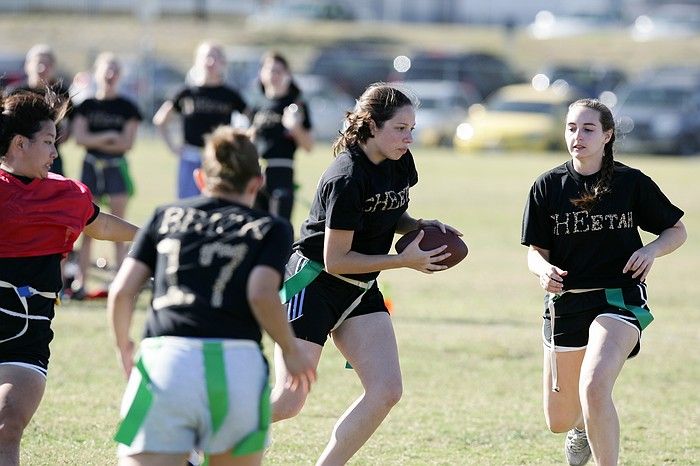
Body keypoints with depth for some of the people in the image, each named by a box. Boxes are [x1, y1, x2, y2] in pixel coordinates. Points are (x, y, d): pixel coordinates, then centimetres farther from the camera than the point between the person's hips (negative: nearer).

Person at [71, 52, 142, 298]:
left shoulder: (127, 108, 2)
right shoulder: (86, 106, 6)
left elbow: (127, 143, -7)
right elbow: (80, 137, -5)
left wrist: (95, 141, -7)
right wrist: (108, 137, -13)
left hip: (116, 167, -1)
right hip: (90, 167, 2)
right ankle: (80, 282, 4)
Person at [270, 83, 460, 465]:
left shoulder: (400, 164, 1)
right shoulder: (346, 179, -24)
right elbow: (335, 260, -21)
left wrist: (423, 227, -1)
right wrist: (404, 260, -17)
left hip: (361, 290, 8)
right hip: (313, 285, -8)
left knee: (386, 391, -8)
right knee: (287, 403, -12)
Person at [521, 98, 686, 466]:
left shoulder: (632, 183, -3)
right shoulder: (548, 186, 1)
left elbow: (677, 231, 8)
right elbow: (535, 251, 4)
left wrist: (651, 250, -12)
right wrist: (544, 270, -19)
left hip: (619, 299, -3)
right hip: (565, 304, 3)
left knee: (593, 388, -31)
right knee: (559, 422, 14)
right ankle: (583, 425, 52)